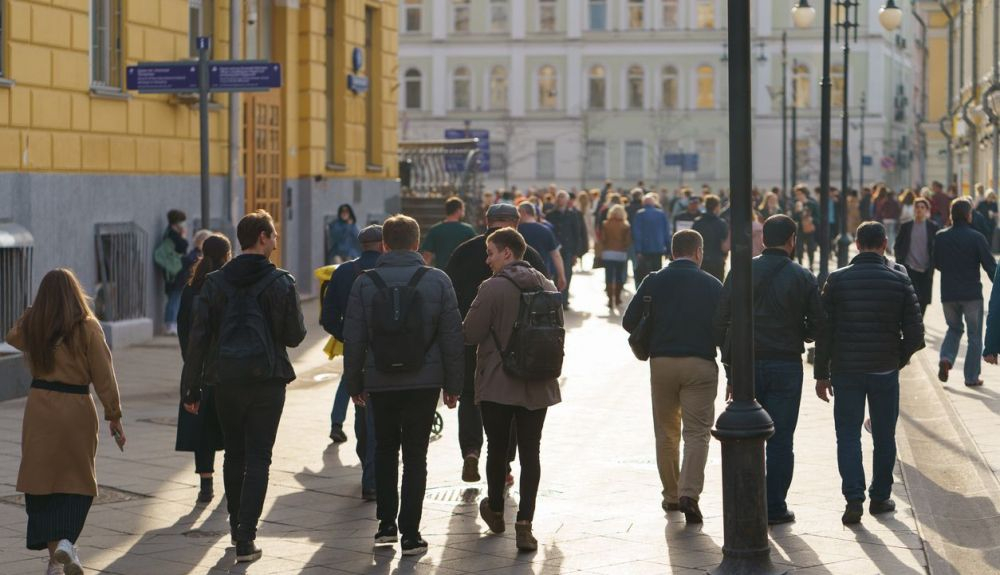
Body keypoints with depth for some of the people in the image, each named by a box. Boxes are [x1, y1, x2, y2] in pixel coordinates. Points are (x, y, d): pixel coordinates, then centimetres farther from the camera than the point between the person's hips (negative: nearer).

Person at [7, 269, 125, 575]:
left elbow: (11, 337, 26)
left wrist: (36, 313, 22)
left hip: (39, 409, 2)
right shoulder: (88, 328, -7)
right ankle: (66, 540, -9)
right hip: (77, 411, -2)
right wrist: (114, 415, -1)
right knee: (77, 482, 11)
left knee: (41, 482, 8)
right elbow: (104, 377, -7)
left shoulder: (30, 326, 2)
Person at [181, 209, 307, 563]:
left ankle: (237, 528, 28)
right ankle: (246, 539, -6)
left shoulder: (215, 282, 2)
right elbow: (295, 336, -4)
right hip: (267, 381, -3)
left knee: (234, 456, 18)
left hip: (227, 381, 3)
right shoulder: (281, 283, -6)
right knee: (258, 459, 1)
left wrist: (191, 388, 3)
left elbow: (198, 337, -1)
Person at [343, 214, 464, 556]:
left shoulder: (365, 283, -2)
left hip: (380, 383, 1)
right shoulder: (437, 281, -3)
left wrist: (354, 384, 10)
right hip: (424, 383, -1)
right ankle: (409, 534, 2)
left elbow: (353, 339, -1)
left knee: (385, 450, 18)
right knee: (415, 456, 4)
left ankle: (386, 524, 18)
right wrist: (453, 384, 6)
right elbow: (452, 336, -1)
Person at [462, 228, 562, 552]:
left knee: (497, 449, 13)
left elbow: (470, 334, -13)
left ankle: (495, 511, 30)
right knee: (530, 452, 4)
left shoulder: (493, 288, -15)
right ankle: (524, 523, -4)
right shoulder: (547, 287, 3)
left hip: (498, 385, -4)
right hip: (538, 386, 4)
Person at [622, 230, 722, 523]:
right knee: (697, 432, -1)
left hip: (661, 363, 2)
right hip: (700, 364, -2)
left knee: (666, 432, 14)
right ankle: (689, 493, -16)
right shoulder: (712, 285, 1)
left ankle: (671, 496, 19)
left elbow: (629, 322, 3)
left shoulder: (654, 282, 3)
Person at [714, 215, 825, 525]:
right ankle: (774, 508, 5)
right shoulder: (803, 278, -4)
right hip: (786, 365, -2)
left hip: (746, 363, 2)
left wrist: (730, 363, 7)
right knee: (780, 439, 4)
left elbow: (721, 321, -1)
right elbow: (818, 324, -4)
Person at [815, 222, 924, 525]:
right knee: (884, 437, 14)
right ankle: (880, 497, 21)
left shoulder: (837, 280, -4)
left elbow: (823, 331, -3)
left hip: (846, 371, 0)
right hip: (885, 372, 0)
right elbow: (915, 334, -5)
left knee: (848, 436, 5)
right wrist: (898, 360, 13)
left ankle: (854, 498, -7)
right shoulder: (899, 281, -4)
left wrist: (822, 374, 3)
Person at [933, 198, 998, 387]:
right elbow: (990, 265, -11)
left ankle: (946, 358, -4)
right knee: (974, 336, 8)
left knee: (954, 328, 22)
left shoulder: (940, 237, 0)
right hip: (972, 293, -4)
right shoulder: (976, 237, -12)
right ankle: (971, 376, 9)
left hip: (948, 293, 4)